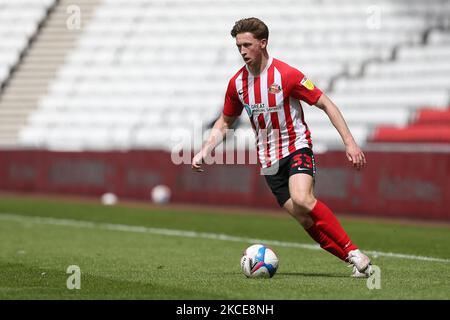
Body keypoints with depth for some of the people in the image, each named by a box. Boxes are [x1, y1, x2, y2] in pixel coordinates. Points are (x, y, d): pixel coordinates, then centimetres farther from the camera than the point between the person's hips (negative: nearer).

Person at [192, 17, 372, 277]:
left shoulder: (286, 75, -13)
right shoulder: (237, 83, 2)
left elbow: (326, 104, -9)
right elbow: (225, 122, 17)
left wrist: (349, 142, -15)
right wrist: (205, 151, 2)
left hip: (297, 147, -4)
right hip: (269, 160, 5)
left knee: (302, 199, -31)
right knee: (306, 220, -8)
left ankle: (354, 252, -22)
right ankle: (356, 262, -2)